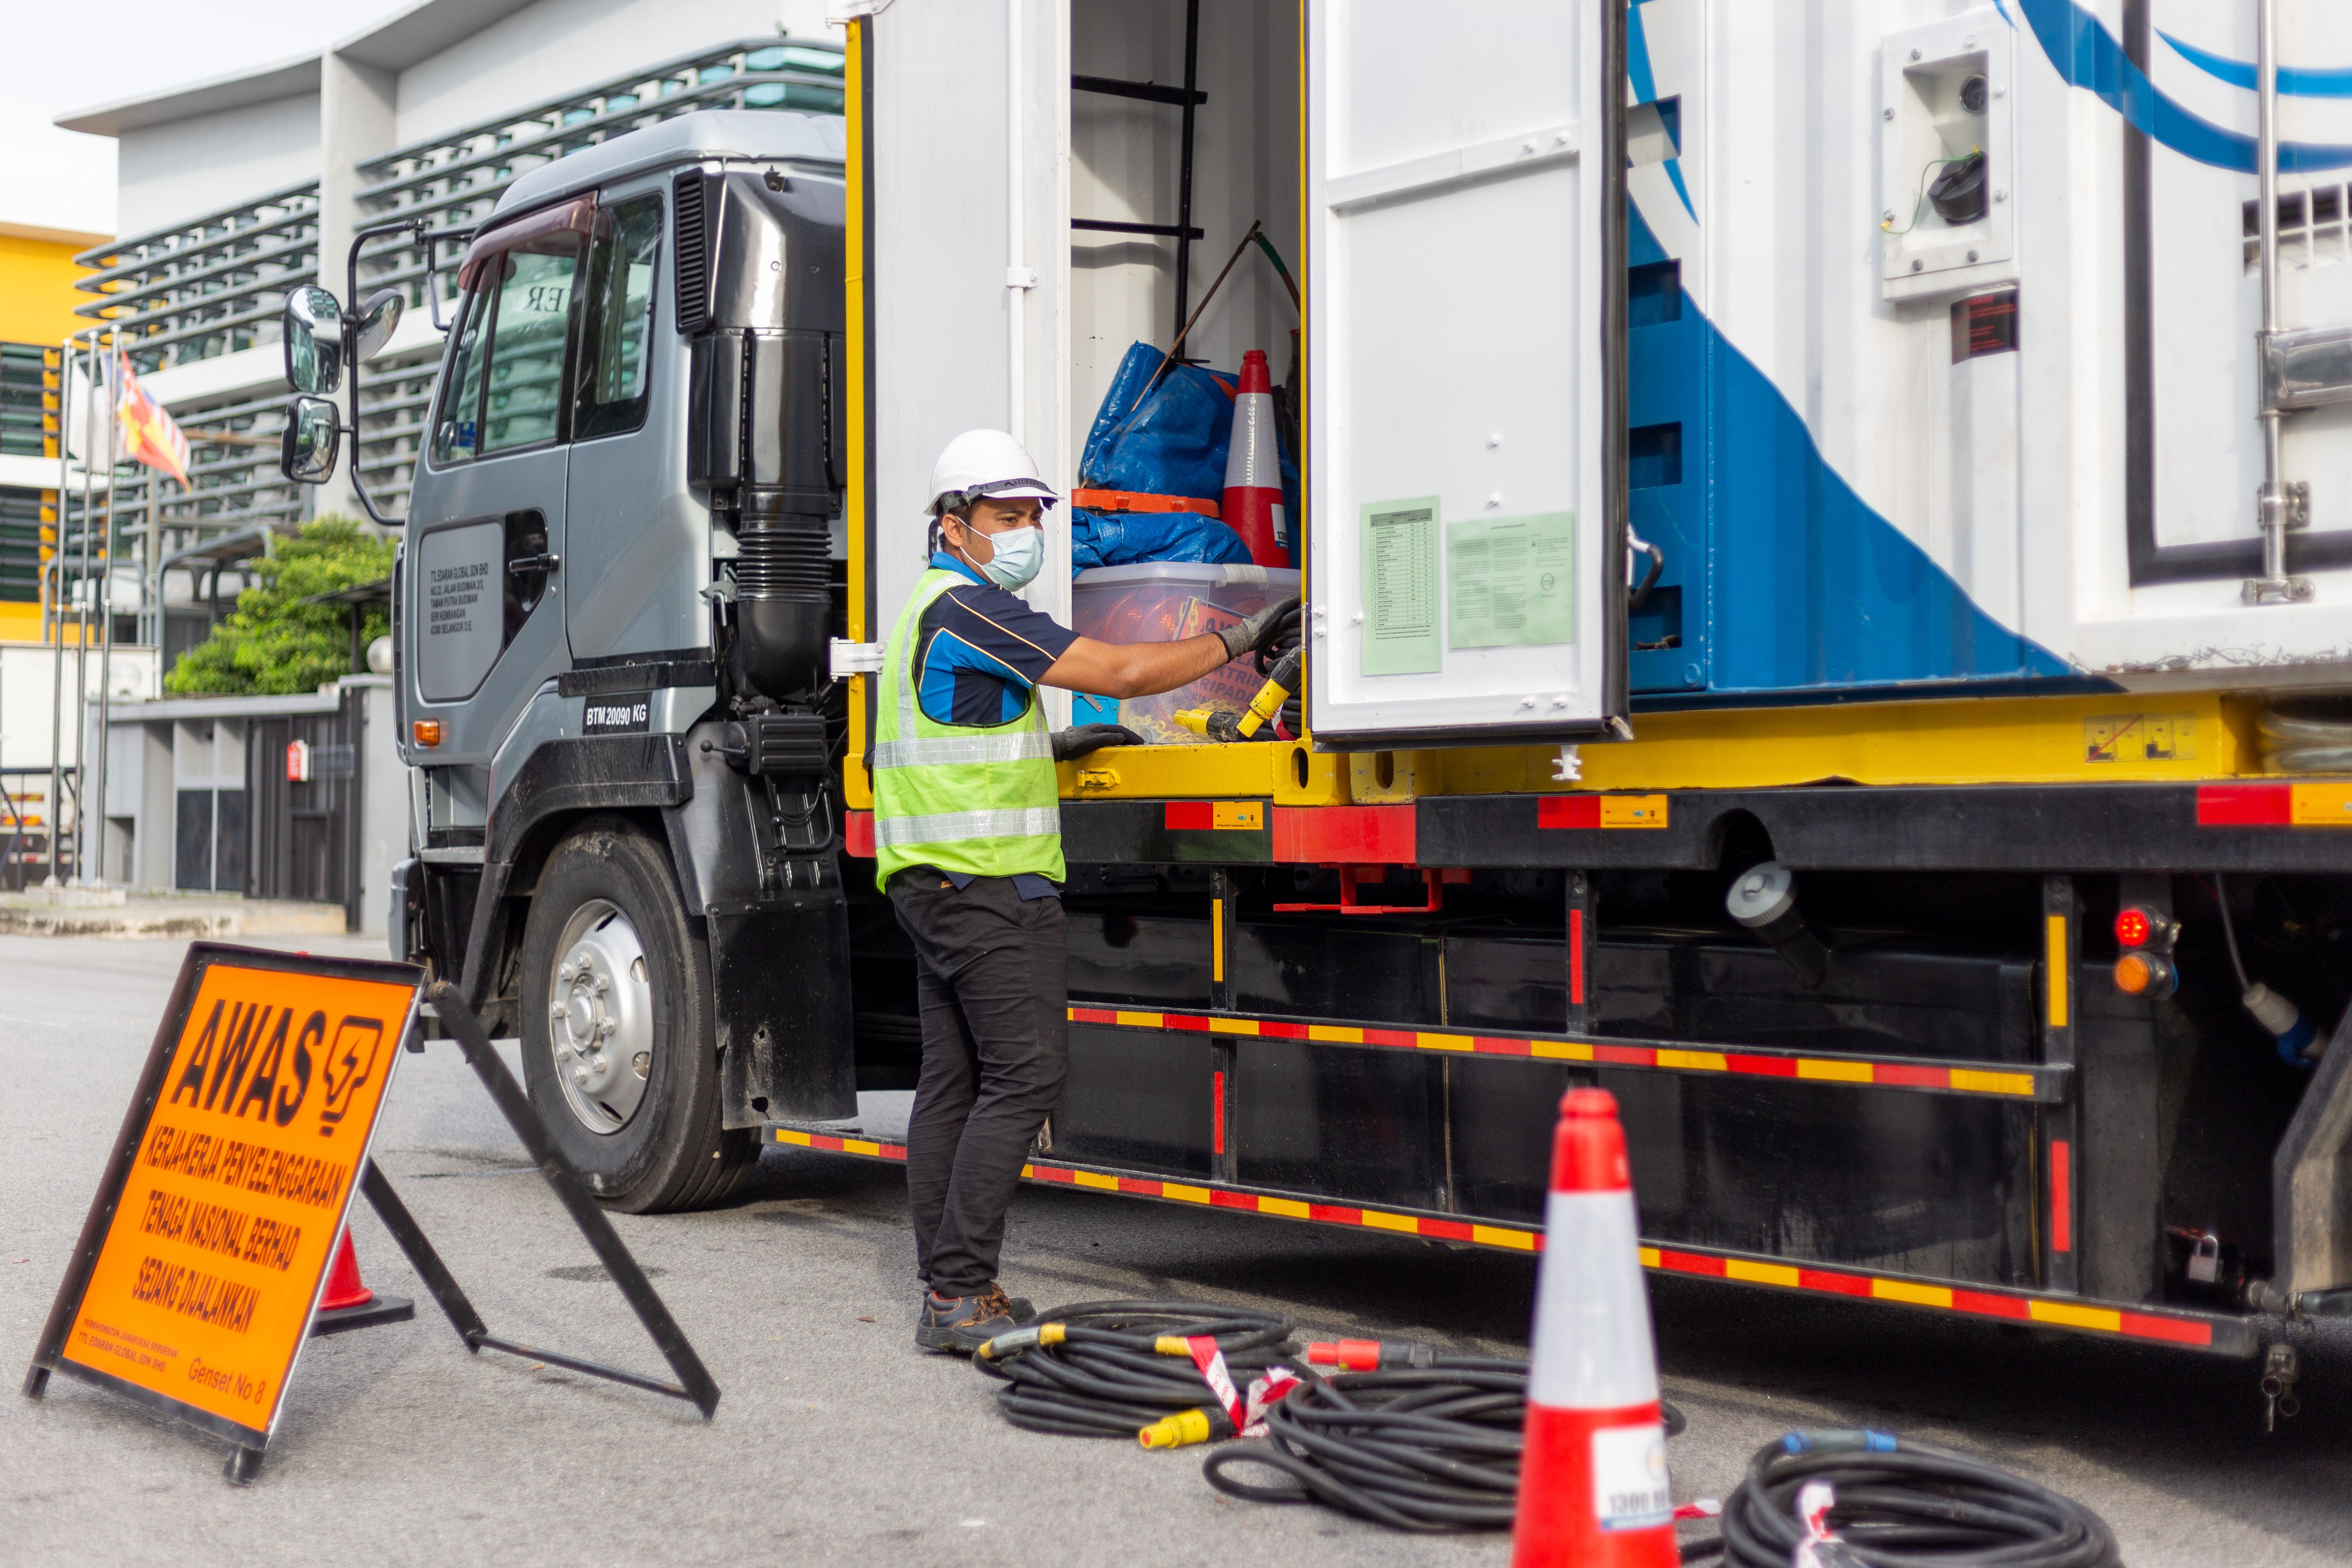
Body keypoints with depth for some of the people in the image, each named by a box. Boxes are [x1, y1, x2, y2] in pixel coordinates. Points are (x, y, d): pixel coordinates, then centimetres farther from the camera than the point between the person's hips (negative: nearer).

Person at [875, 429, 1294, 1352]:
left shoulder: (934, 607, 20)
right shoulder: (968, 607, -13)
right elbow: (1121, 671, -17)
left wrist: (1051, 748, 23)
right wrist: (1237, 640, -9)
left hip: (934, 883, 11)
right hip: (986, 878, -11)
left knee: (951, 1081, 9)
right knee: (1024, 1074, -11)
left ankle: (946, 1291, 11)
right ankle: (961, 1297, -11)